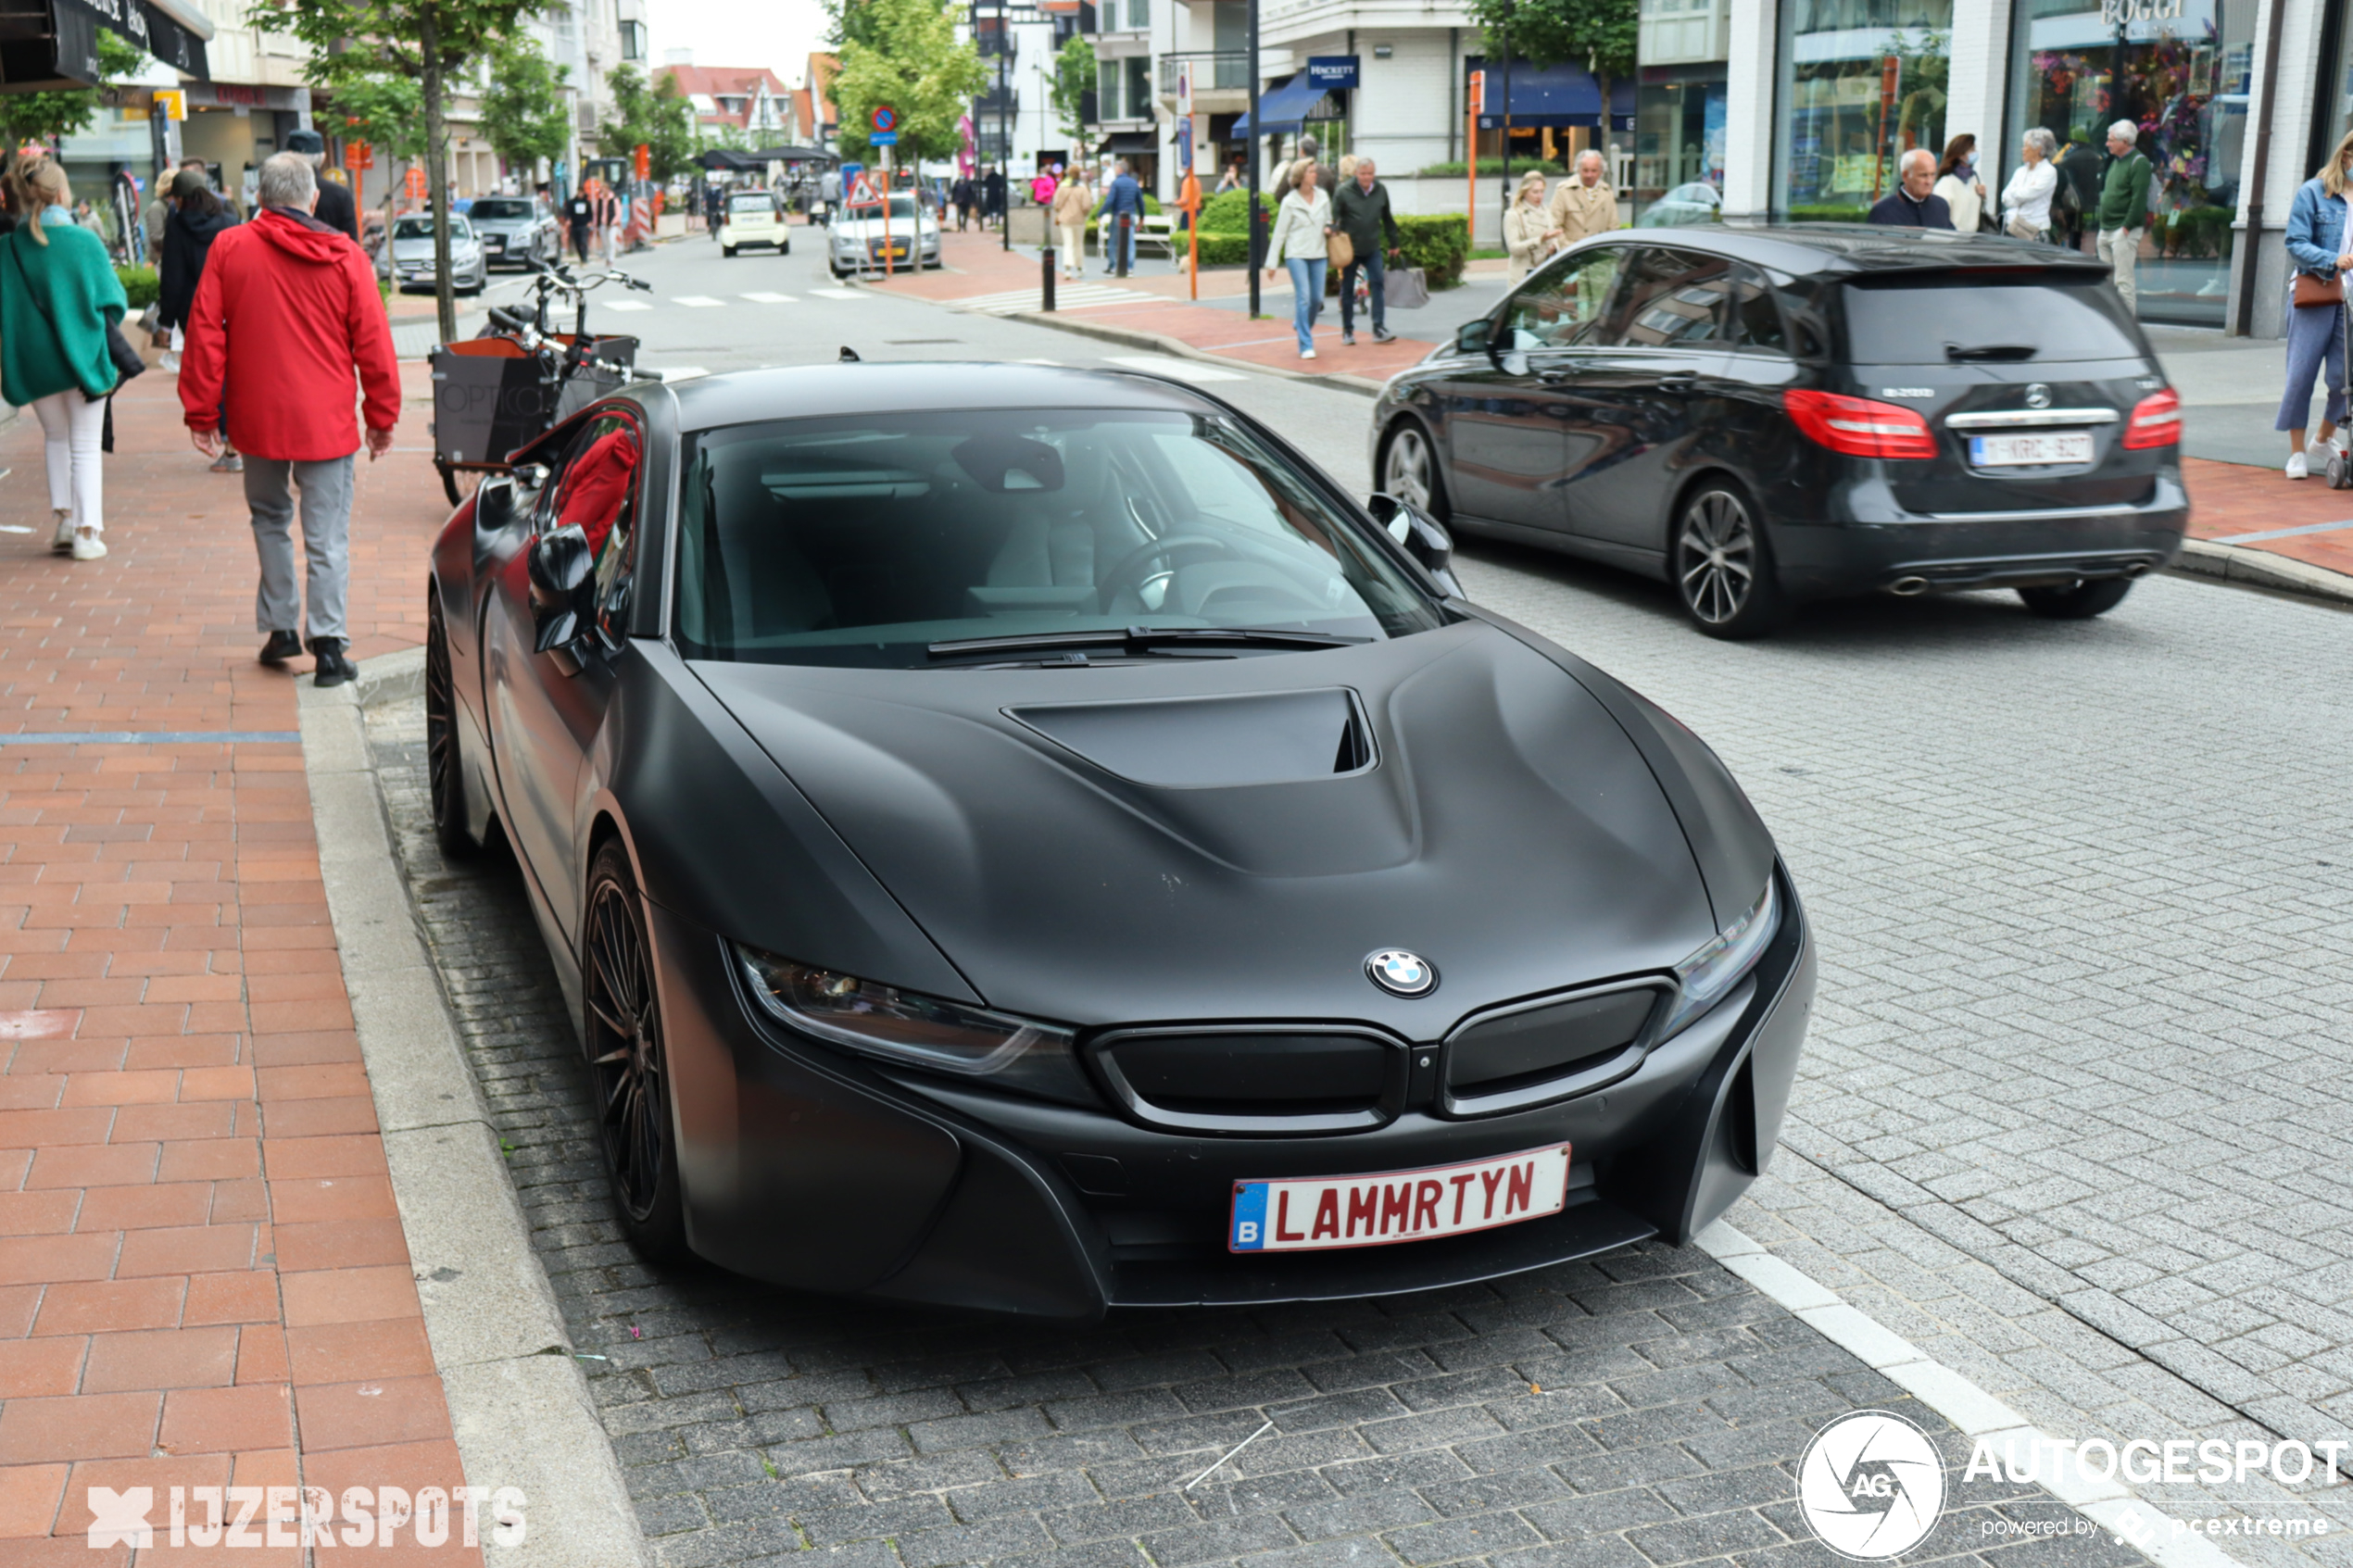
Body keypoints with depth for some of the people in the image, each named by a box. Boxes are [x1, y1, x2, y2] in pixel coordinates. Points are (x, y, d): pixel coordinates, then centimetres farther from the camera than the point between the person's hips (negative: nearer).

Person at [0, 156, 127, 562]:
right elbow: (112, 299, -6)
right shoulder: (85, 241, -13)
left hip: (34, 360, 2)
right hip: (84, 356, -2)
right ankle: (87, 531, 6)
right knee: (85, 446, 9)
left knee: (55, 437, 23)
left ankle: (63, 517, 18)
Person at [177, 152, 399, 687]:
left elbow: (204, 334, 0)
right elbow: (373, 343, -1)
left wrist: (201, 412, 6)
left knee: (269, 517, 20)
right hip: (326, 421, -1)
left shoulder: (229, 248, 0)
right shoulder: (346, 257, -3)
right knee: (326, 533, 1)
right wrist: (382, 416, 8)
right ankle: (327, 644, -4)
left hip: (257, 417, 2)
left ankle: (280, 627, 22)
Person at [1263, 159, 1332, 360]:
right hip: (1297, 254, -4)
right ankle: (1306, 346, -8)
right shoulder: (1290, 202, -5)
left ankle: (1300, 325, 35)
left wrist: (1328, 229, -4)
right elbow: (1279, 233, -2)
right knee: (1303, 297, -11)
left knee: (1317, 298, 4)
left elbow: (1328, 220, 22)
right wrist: (1272, 262, -4)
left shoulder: (1323, 197, 6)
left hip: (1319, 254, 4)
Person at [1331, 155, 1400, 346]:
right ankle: (1347, 331, 16)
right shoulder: (1344, 192, -9)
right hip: (1350, 249, -3)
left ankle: (1379, 329, -9)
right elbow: (1333, 218, -8)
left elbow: (1387, 218, 15)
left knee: (1378, 284, -9)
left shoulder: (1381, 190, 4)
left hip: (1372, 248, 3)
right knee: (1347, 290, 5)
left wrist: (1394, 243, 20)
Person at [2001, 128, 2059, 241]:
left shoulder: (2049, 172, -4)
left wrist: (2014, 193, 6)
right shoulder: (2020, 171, 17)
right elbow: (2006, 199, 8)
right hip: (2011, 225, 5)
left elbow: (2025, 194, -13)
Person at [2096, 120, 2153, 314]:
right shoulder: (2115, 161, 18)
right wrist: (2103, 225, 16)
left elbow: (2139, 199, -17)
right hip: (2106, 230, 9)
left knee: (2123, 281, -9)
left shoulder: (2139, 163, -11)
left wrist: (2127, 227, -20)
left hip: (2124, 231, -9)